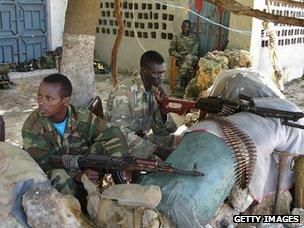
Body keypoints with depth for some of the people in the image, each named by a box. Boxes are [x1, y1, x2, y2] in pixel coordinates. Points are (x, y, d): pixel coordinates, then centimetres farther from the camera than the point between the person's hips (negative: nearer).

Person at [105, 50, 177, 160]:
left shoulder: (156, 90, 0)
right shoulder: (125, 91, -22)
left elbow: (161, 132, 1)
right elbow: (121, 132, -31)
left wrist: (162, 106, -17)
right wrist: (156, 149, -31)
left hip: (143, 138, 7)